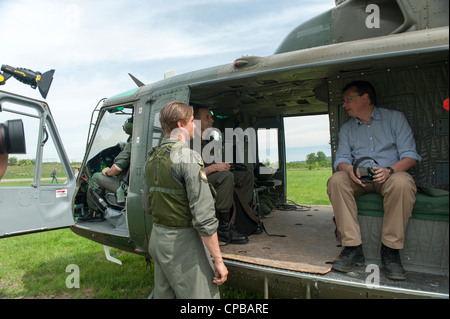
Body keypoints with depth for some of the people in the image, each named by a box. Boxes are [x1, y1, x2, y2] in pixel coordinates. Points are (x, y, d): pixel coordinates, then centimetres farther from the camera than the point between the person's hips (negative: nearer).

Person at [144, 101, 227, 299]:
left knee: (163, 294, 21)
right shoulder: (188, 158, -19)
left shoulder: (152, 158, 7)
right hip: (182, 242, -8)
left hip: (157, 239, 9)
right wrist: (218, 261, -16)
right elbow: (204, 217, -22)